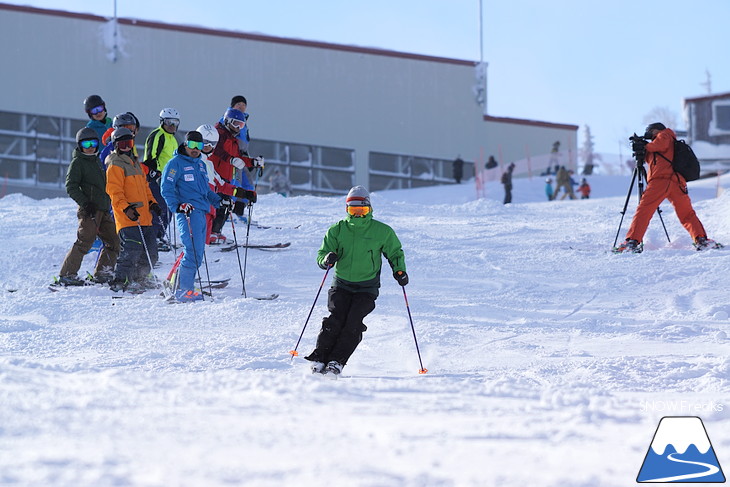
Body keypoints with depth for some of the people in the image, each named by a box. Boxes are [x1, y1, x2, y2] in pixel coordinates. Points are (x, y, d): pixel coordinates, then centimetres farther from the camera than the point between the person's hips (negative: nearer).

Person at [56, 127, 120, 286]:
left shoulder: (97, 161, 20)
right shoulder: (77, 162, -4)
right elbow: (71, 186, -11)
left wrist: (109, 203, 24)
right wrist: (85, 203, -19)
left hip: (103, 210, 8)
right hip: (89, 211, -8)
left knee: (114, 242, 7)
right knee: (84, 243, -12)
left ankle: (102, 273, 15)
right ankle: (67, 275, -7)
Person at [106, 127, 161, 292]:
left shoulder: (135, 164, 22)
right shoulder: (115, 166, -5)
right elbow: (114, 191, -14)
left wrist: (152, 203, 15)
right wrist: (126, 208, -25)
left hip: (144, 218, 9)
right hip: (128, 219, -9)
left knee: (150, 253, 9)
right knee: (132, 250, -17)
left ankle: (139, 279, 23)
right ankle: (120, 281, -11)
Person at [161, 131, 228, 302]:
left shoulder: (201, 165, 23)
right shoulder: (175, 163, -1)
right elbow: (166, 189, -8)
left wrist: (219, 201, 16)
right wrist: (177, 206, -21)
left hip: (201, 213, 8)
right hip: (186, 213, -8)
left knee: (197, 253, 7)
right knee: (192, 252, -17)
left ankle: (183, 287, 13)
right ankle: (184, 290, -15)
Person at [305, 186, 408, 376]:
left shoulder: (382, 231, 1)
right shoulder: (337, 230, 3)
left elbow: (395, 253, 14)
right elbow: (321, 255, 4)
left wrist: (399, 270, -4)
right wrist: (327, 259, -20)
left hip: (367, 287, -1)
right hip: (341, 284, 1)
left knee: (353, 323, -18)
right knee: (336, 319, -18)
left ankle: (336, 362, -16)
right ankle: (318, 358, -13)